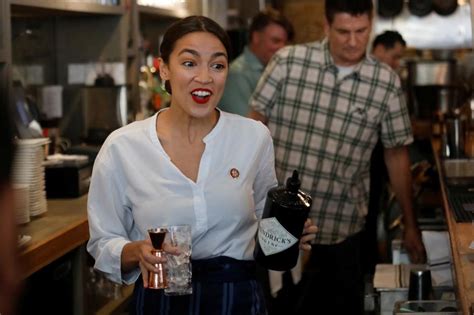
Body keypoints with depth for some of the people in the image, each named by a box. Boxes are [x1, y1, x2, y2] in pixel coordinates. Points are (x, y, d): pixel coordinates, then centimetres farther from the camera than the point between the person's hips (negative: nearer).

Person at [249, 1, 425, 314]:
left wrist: (410, 225, 9)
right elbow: (256, 123, 0)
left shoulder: (387, 83, -2)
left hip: (341, 228, 1)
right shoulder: (288, 61, -6)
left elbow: (396, 154, 6)